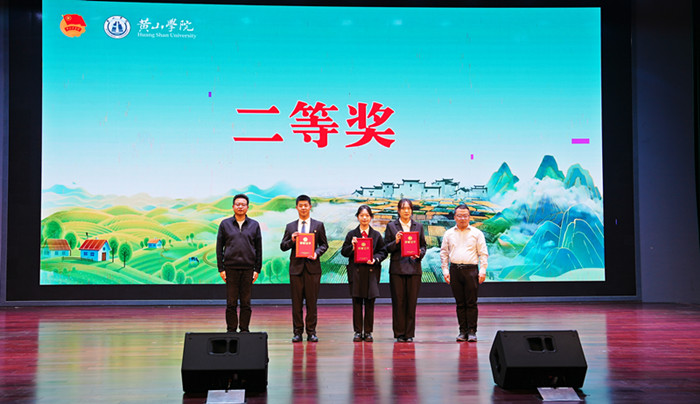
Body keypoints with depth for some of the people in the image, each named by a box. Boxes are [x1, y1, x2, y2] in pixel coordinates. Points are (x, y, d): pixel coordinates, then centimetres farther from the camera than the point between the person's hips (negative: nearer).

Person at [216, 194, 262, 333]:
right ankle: (231, 330, 10)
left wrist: (257, 269, 3)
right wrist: (221, 268, 0)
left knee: (246, 303, 4)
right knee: (231, 303, 1)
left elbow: (259, 249, 9)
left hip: (248, 269, 1)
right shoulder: (225, 224, 7)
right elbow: (219, 247, 6)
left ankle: (244, 329, 12)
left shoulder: (254, 225, 9)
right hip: (230, 269, -1)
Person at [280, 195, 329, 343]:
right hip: (296, 267, 1)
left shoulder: (318, 225, 9)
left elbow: (324, 244, 9)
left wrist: (317, 253, -10)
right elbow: (283, 246, 10)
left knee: (312, 301, 1)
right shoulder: (290, 227, 12)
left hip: (312, 266, -1)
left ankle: (311, 332, 8)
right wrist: (291, 240, -10)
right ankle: (297, 332, 9)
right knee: (296, 301, 2)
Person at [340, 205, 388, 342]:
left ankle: (368, 332, 9)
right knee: (357, 303, 1)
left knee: (370, 303, 1)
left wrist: (375, 259, -11)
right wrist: (352, 247, -12)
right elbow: (343, 252, 6)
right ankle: (358, 332, 9)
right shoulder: (352, 234, 8)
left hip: (371, 272, 0)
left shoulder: (376, 235, 8)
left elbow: (383, 252, 7)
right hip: (356, 271, 0)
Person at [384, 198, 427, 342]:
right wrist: (396, 242, -14)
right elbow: (387, 248, 4)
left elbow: (423, 246, 13)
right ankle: (399, 333, 7)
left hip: (414, 267, 2)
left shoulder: (418, 226, 12)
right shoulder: (391, 226, 6)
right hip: (397, 268, -1)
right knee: (398, 302, -1)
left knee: (412, 302, 1)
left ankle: (409, 334, 9)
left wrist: (419, 254, -7)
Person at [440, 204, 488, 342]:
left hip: (471, 270, -2)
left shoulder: (476, 233, 6)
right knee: (460, 303, 5)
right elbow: (444, 253, 13)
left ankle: (472, 331, 1)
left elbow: (483, 253, 4)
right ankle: (463, 331, 10)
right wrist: (445, 270, 4)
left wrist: (482, 271, -5)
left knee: (471, 303, -4)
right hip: (455, 270, 2)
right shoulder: (449, 234, 12)